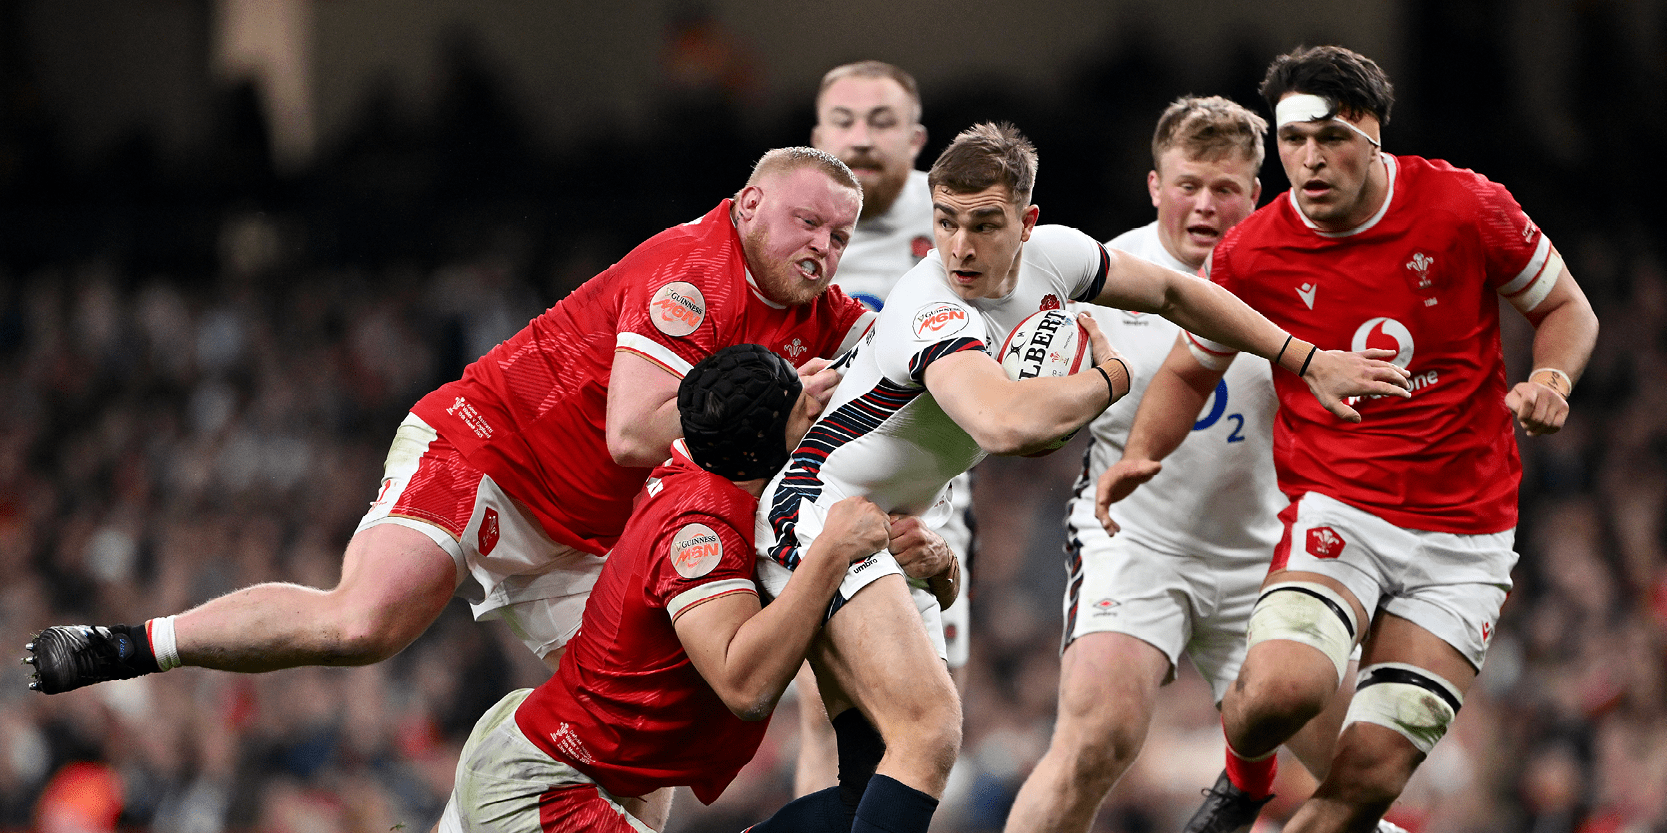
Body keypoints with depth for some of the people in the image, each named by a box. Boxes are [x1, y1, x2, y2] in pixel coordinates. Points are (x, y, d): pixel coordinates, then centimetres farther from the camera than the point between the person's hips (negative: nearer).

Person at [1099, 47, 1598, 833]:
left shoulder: (1468, 208, -7)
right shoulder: (1250, 253, -4)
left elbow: (1566, 308, 8)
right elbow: (1191, 368, 13)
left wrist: (1549, 378, -13)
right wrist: (1140, 454, -5)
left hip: (1465, 541, 0)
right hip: (1336, 513, 0)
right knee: (1280, 691, -29)